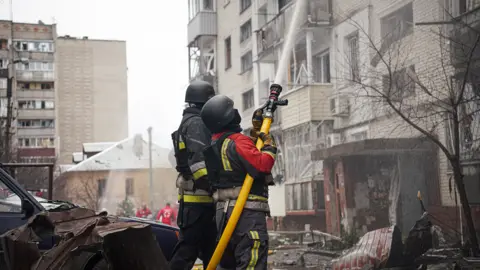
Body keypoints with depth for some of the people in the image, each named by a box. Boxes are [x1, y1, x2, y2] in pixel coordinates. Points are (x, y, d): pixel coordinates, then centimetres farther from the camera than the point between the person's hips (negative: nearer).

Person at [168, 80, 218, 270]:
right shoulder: (196, 123, -10)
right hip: (198, 197, -11)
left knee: (210, 247, 14)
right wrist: (211, 183, -29)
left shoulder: (188, 122, 23)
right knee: (188, 247, -10)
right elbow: (198, 158, -23)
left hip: (200, 197, 11)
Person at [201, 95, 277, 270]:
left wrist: (255, 134, 20)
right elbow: (261, 165, -23)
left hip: (225, 211, 9)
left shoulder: (215, 144, 16)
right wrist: (270, 147, -7)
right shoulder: (238, 141, -13)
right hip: (247, 212, -9)